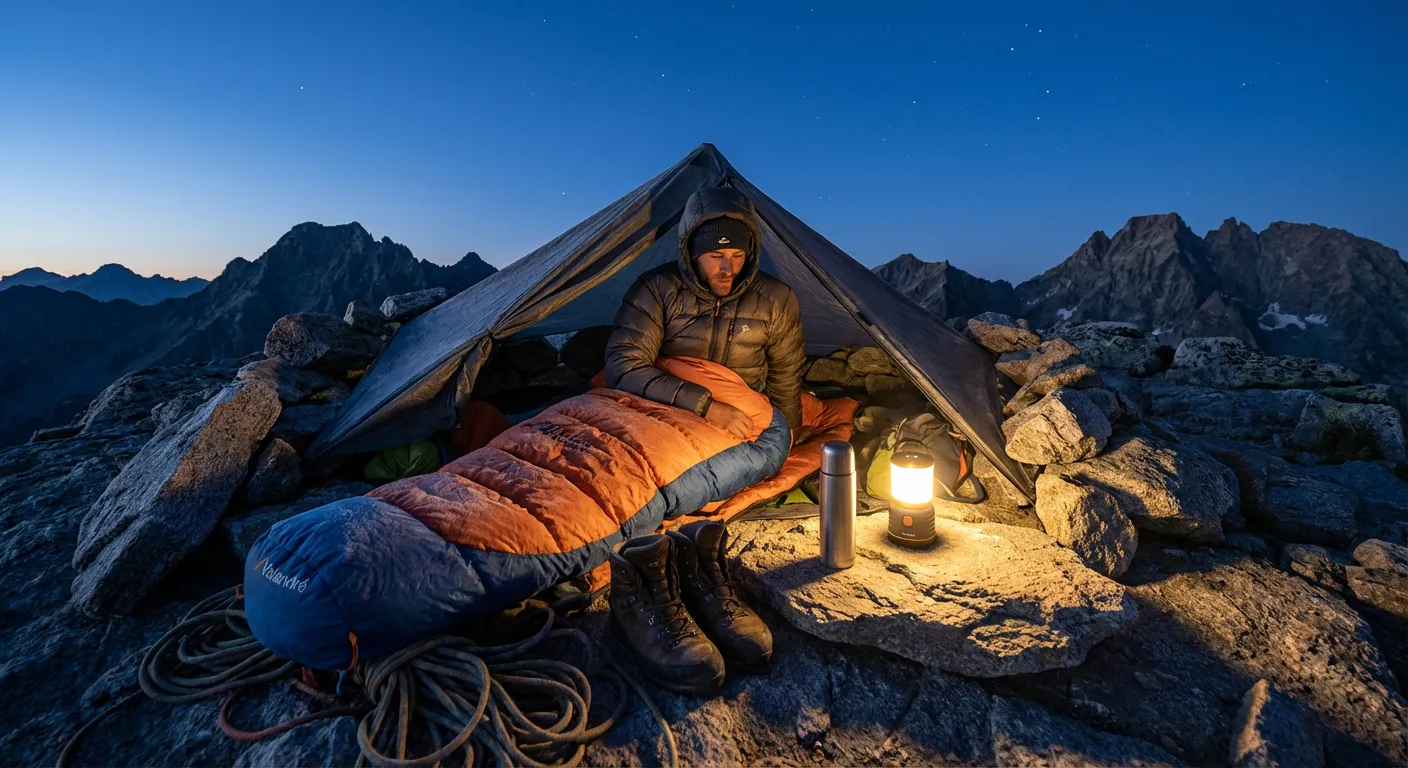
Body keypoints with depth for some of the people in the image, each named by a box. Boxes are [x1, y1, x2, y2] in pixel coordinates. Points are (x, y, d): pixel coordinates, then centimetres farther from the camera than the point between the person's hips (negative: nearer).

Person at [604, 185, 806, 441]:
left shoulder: (776, 301, -7)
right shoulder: (656, 289, -14)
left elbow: (785, 380, 7)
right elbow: (623, 367, -25)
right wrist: (707, 407, -33)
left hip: (745, 424, 2)